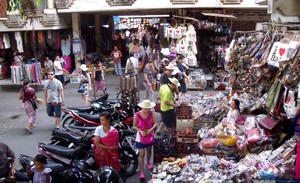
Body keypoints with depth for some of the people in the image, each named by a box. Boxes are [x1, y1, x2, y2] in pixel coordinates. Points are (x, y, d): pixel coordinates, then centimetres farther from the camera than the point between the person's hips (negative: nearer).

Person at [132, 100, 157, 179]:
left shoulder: (151, 113, -13)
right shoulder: (137, 115, -21)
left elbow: (155, 123, -8)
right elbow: (134, 126, -11)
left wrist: (151, 129, -25)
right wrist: (140, 131, -25)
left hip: (150, 136, 3)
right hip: (141, 137, -3)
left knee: (149, 151, 25)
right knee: (141, 154, -1)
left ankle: (148, 162, 52)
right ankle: (141, 172, 7)